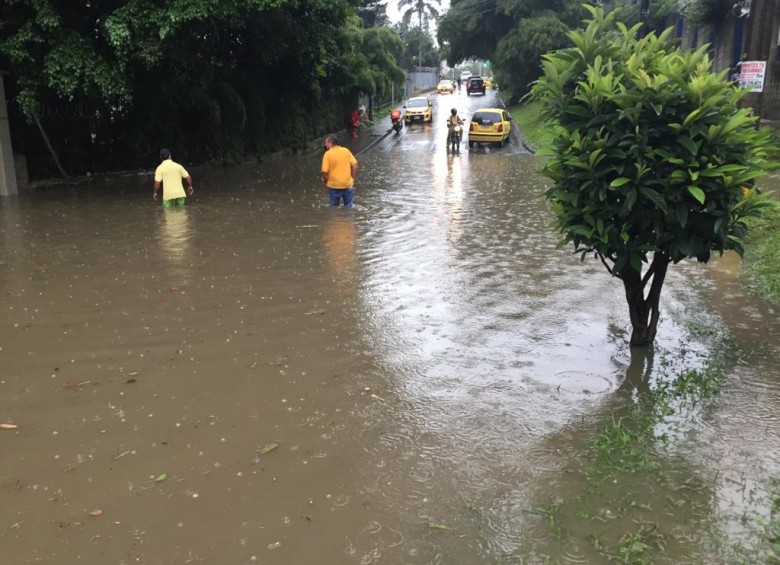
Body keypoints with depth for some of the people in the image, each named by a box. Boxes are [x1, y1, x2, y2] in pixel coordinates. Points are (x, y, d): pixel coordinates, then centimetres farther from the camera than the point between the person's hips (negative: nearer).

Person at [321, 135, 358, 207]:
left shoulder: (328, 154, -12)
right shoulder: (346, 151, -2)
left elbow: (324, 171, -16)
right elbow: (355, 165, -2)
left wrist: (325, 180, 4)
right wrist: (352, 179, 8)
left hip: (334, 185, -2)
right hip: (347, 185, 2)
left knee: (334, 206, 14)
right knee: (348, 206, 16)